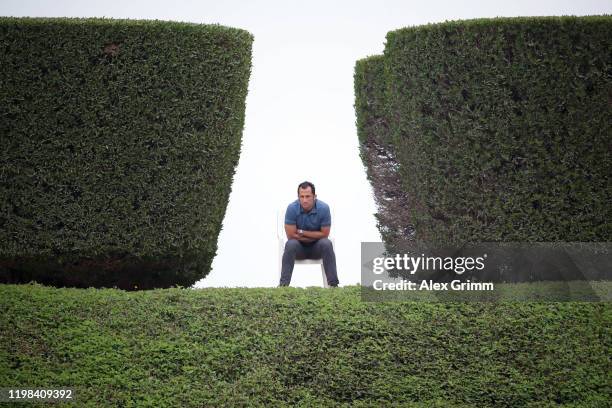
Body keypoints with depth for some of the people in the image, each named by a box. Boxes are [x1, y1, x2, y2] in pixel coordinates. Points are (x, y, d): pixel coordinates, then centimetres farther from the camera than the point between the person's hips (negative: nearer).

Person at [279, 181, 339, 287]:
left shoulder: (324, 208, -19)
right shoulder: (292, 208, -20)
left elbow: (324, 234, -14)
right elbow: (291, 235, -18)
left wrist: (302, 232, -17)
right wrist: (314, 236, -14)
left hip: (317, 247, 0)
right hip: (299, 247, 0)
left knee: (326, 243, -31)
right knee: (291, 244, -33)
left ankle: (333, 284, -28)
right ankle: (283, 285, -32)